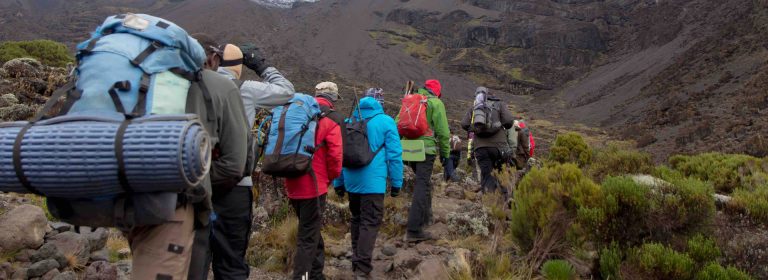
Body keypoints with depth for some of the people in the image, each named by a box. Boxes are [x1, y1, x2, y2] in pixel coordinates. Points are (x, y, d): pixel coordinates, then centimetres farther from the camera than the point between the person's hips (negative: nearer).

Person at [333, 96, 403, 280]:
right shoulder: (386, 121, 2)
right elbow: (394, 154, -3)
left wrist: (338, 183, 23)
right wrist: (396, 182, 3)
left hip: (351, 180, 5)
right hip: (373, 181, -5)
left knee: (357, 219, 19)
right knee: (370, 223, -5)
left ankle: (356, 261, 26)